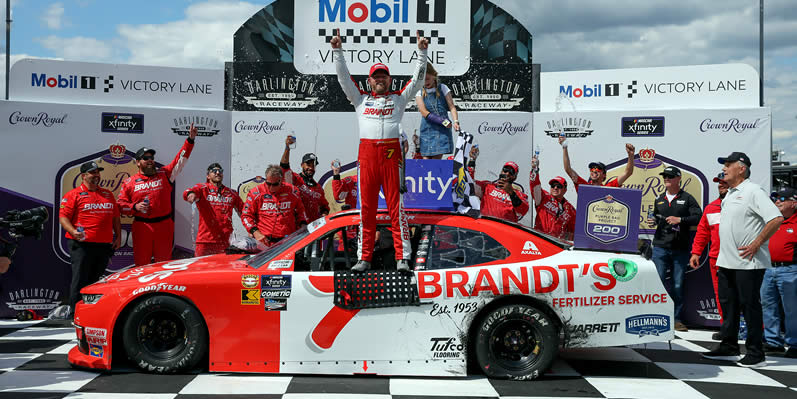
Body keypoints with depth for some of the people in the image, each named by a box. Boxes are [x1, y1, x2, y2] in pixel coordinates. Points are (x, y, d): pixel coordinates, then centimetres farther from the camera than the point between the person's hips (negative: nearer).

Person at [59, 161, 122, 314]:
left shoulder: (107, 194, 19)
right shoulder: (74, 194, 1)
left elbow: (116, 217, 23)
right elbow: (63, 217, -4)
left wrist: (118, 237, 14)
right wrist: (73, 231, -20)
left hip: (104, 244, 5)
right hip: (82, 244, -5)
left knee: (98, 280, 9)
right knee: (80, 280, -6)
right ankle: (74, 312, -3)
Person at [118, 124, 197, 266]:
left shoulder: (164, 174, 9)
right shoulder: (129, 182, 8)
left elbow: (180, 160, 3)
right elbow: (121, 204, 9)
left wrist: (190, 140, -6)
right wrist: (135, 207, -10)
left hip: (164, 225, 1)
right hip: (141, 226, -1)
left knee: (164, 262, 6)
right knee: (141, 263, 2)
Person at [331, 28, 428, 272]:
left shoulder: (399, 98, 17)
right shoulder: (361, 99, 19)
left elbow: (417, 78, 12)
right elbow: (343, 78, 15)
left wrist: (421, 51, 5)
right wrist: (338, 51, 9)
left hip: (391, 153, -1)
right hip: (366, 153, 1)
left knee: (396, 206, -3)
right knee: (366, 207, 2)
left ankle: (402, 258, -2)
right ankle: (364, 258, 7)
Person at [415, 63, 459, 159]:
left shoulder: (443, 88, 4)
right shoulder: (419, 92, 3)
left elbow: (451, 106, -2)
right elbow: (424, 112, -7)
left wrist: (456, 121, -20)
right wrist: (442, 121, -16)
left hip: (442, 130, -1)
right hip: (427, 130, 1)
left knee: (437, 159, -8)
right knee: (426, 159, -2)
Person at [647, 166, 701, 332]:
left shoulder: (687, 198, 4)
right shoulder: (659, 200, 17)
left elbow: (698, 217, -4)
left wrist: (680, 220, -15)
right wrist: (653, 221, 5)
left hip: (680, 248, -2)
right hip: (660, 246, 3)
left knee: (678, 285, 3)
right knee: (658, 281, -3)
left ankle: (677, 319, 10)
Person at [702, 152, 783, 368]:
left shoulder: (752, 191, -12)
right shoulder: (729, 194, 16)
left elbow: (777, 218, -20)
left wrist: (756, 244, -19)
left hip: (748, 263, -9)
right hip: (726, 261, 9)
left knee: (750, 305, -3)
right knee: (727, 304, 13)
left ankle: (756, 353, 6)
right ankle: (729, 346, 24)